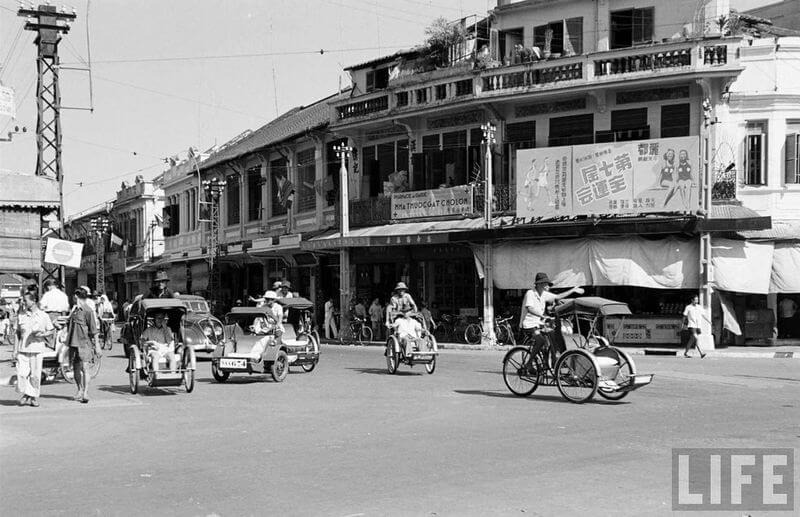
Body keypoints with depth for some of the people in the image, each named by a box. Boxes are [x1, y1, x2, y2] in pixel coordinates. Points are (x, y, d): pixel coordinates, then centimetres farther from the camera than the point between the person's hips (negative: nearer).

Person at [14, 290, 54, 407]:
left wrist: (43, 334, -14)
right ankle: (26, 394, 13)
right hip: (22, 349, 2)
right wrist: (15, 349, 7)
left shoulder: (43, 316, 0)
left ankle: (34, 397, 16)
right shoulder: (21, 315, 7)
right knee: (22, 373, -7)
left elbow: (51, 330, 7)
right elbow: (18, 333, 12)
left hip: (36, 349, -2)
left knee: (35, 375, 1)